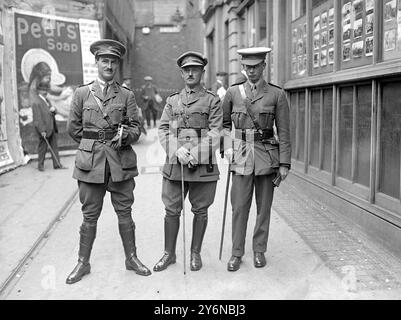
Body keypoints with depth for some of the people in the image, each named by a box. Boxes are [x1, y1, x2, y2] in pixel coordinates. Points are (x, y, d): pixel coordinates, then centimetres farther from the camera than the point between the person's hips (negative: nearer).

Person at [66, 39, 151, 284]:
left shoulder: (127, 95, 5)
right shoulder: (82, 93, 6)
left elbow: (136, 129, 2)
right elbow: (73, 128, 10)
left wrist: (124, 135, -17)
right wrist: (95, 143, 8)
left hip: (121, 162, 0)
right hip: (91, 163, 0)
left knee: (124, 213, 8)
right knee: (90, 215, 7)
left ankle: (131, 258, 23)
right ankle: (83, 263, 20)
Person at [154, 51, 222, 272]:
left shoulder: (212, 100, 5)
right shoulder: (172, 101, 14)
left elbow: (215, 133, -3)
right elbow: (163, 130, 7)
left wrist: (195, 154, -15)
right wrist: (177, 150, -11)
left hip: (203, 164, -2)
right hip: (174, 164, 2)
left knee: (200, 211, 7)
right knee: (171, 210, 5)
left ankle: (195, 254, 23)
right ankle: (169, 253, 21)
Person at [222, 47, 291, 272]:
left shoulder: (277, 94, 0)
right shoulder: (233, 92, 5)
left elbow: (284, 132, 0)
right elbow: (224, 122, 17)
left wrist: (285, 163, -4)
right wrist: (228, 147, 4)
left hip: (267, 156, 0)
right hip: (241, 156, 1)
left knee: (264, 206, 8)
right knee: (239, 207, 1)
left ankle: (259, 251, 23)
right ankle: (237, 253, 14)